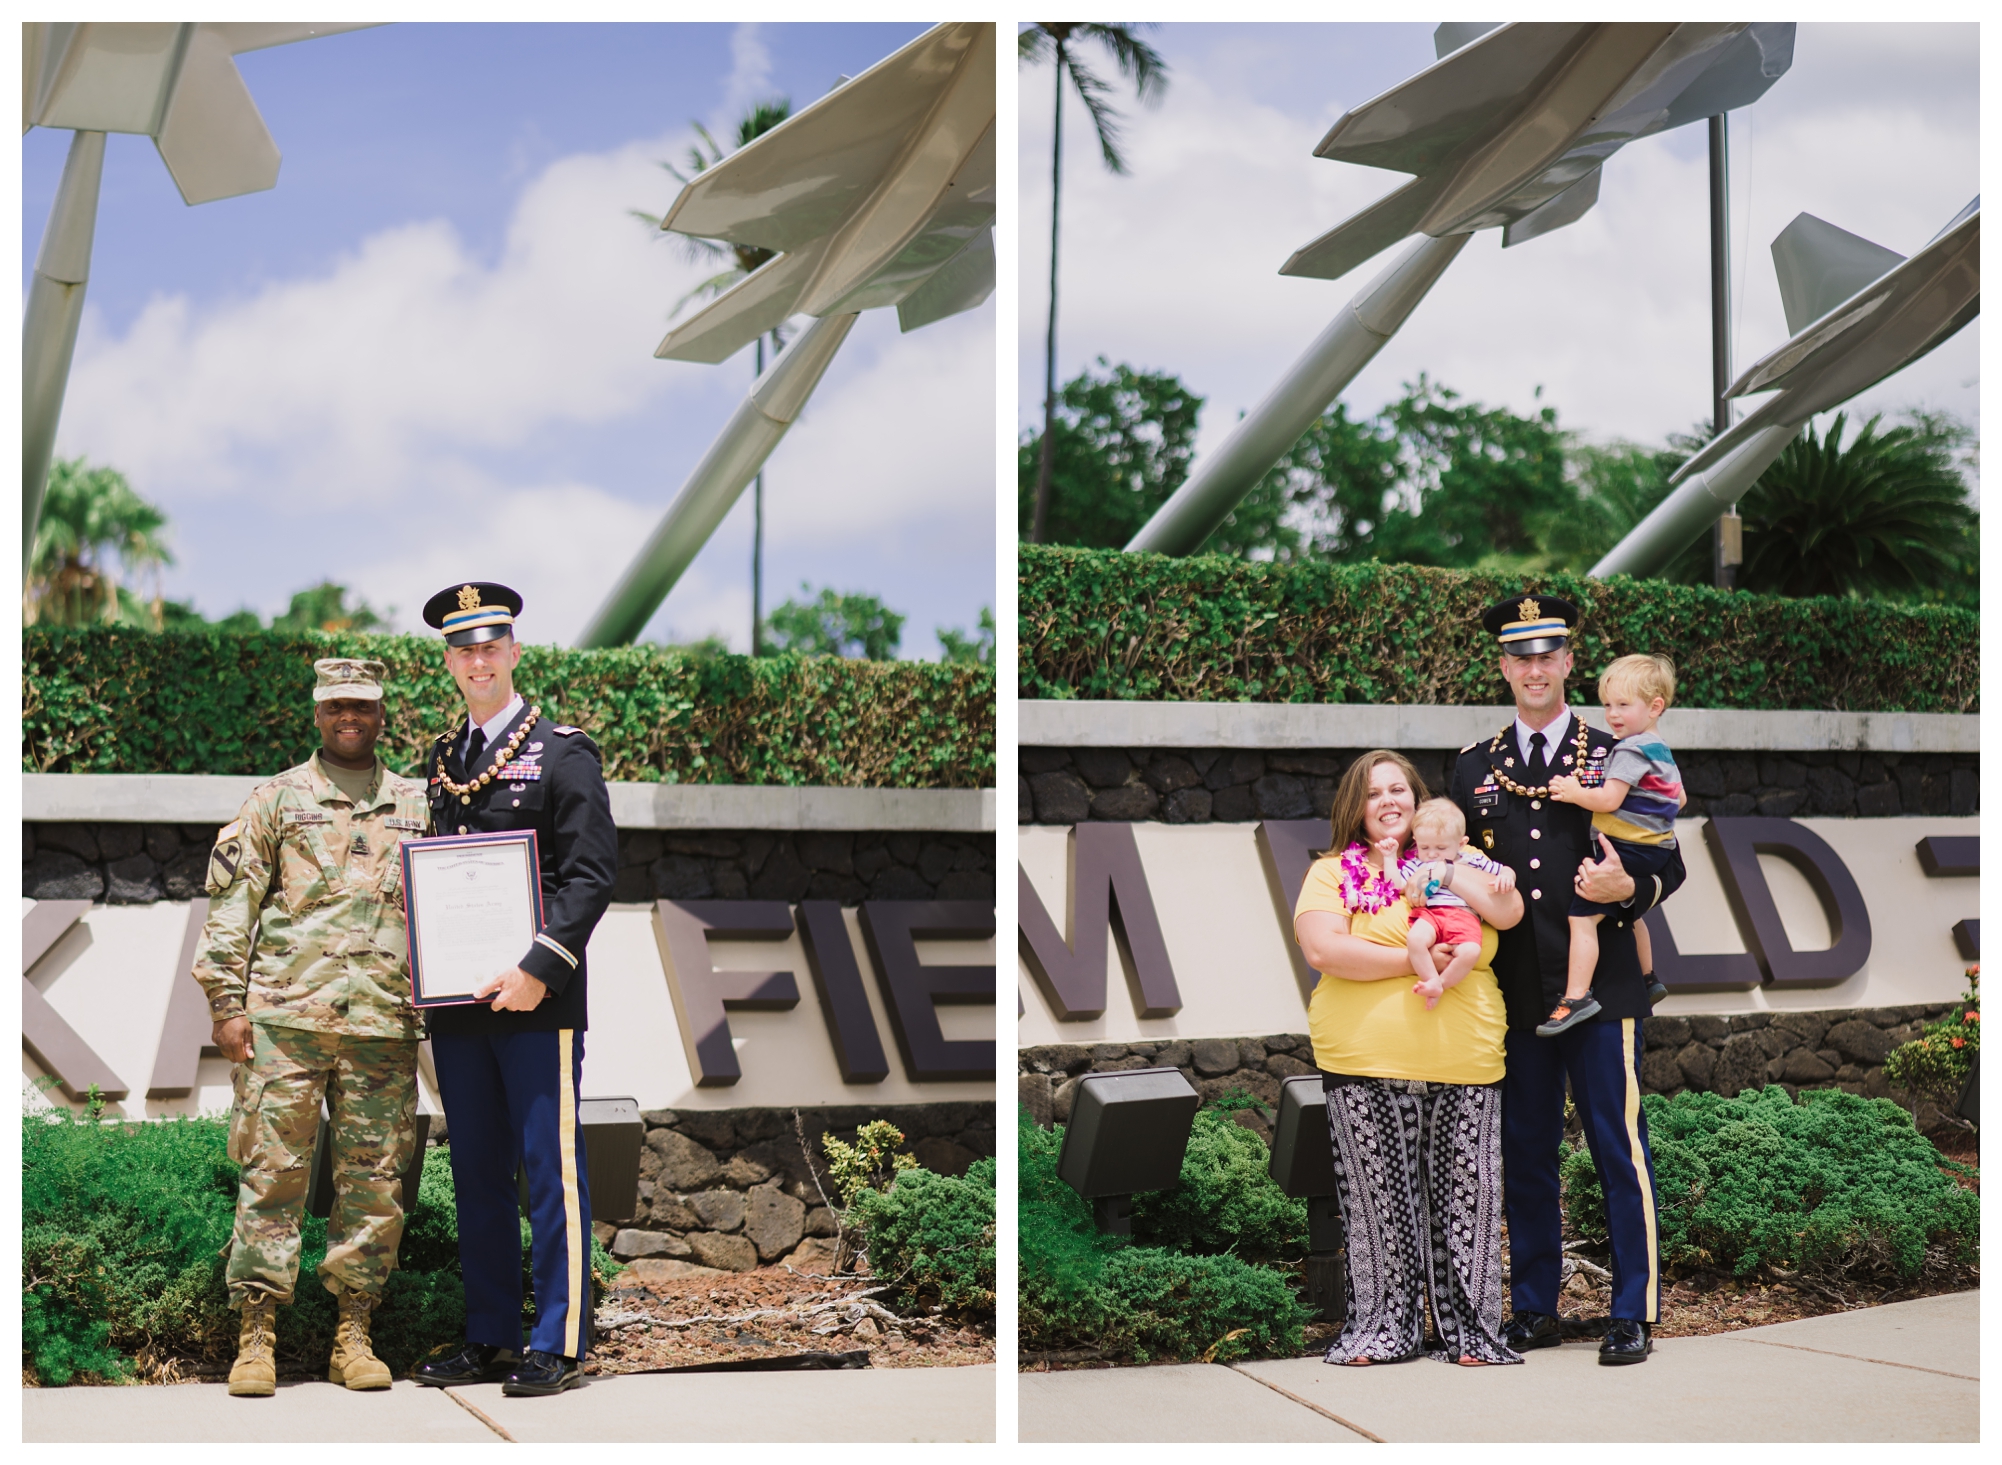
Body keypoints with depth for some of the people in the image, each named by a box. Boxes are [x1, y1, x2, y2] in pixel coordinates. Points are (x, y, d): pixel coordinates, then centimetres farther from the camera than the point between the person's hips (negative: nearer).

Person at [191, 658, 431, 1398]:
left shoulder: (416, 807, 15)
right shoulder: (278, 798, 8)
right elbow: (231, 902, 5)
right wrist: (226, 1003, -4)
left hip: (383, 1024, 2)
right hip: (285, 1017, -2)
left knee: (375, 1182, 3)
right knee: (270, 1173, -3)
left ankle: (353, 1337, 11)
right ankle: (256, 1338, 2)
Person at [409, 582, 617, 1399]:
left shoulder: (563, 754, -2)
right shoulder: (438, 763, 16)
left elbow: (592, 875, -9)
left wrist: (540, 969, -18)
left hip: (538, 998, -6)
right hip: (457, 1003, 6)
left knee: (551, 1170, -3)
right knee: (477, 1174, 10)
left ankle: (559, 1345, 2)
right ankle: (488, 1339, 18)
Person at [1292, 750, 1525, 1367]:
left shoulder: (1458, 860, 15)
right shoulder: (1333, 873, 7)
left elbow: (1508, 911, -2)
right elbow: (1323, 949, -10)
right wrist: (1417, 961, -12)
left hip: (1464, 1065, 2)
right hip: (1366, 1067, -2)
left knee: (1467, 1196, 1)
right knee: (1380, 1200, 1)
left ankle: (1469, 1328, 11)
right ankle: (1384, 1327, 12)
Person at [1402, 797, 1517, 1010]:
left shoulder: (1472, 861, 24)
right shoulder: (1415, 866, 25)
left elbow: (1505, 871, 28)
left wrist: (1505, 876, 4)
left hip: (1463, 917, 0)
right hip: (1429, 913, 0)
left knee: (1470, 951, -34)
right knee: (1415, 940, -37)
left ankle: (1440, 984, -16)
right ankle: (1432, 981, -22)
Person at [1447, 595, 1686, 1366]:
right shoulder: (1473, 767, 11)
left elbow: (1671, 868, 3)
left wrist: (1627, 890, -17)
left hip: (1600, 987, -3)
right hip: (1514, 992, 3)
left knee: (1620, 1149, -2)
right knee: (1525, 1153, 8)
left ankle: (1634, 1314, 4)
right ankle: (1533, 1309, 17)